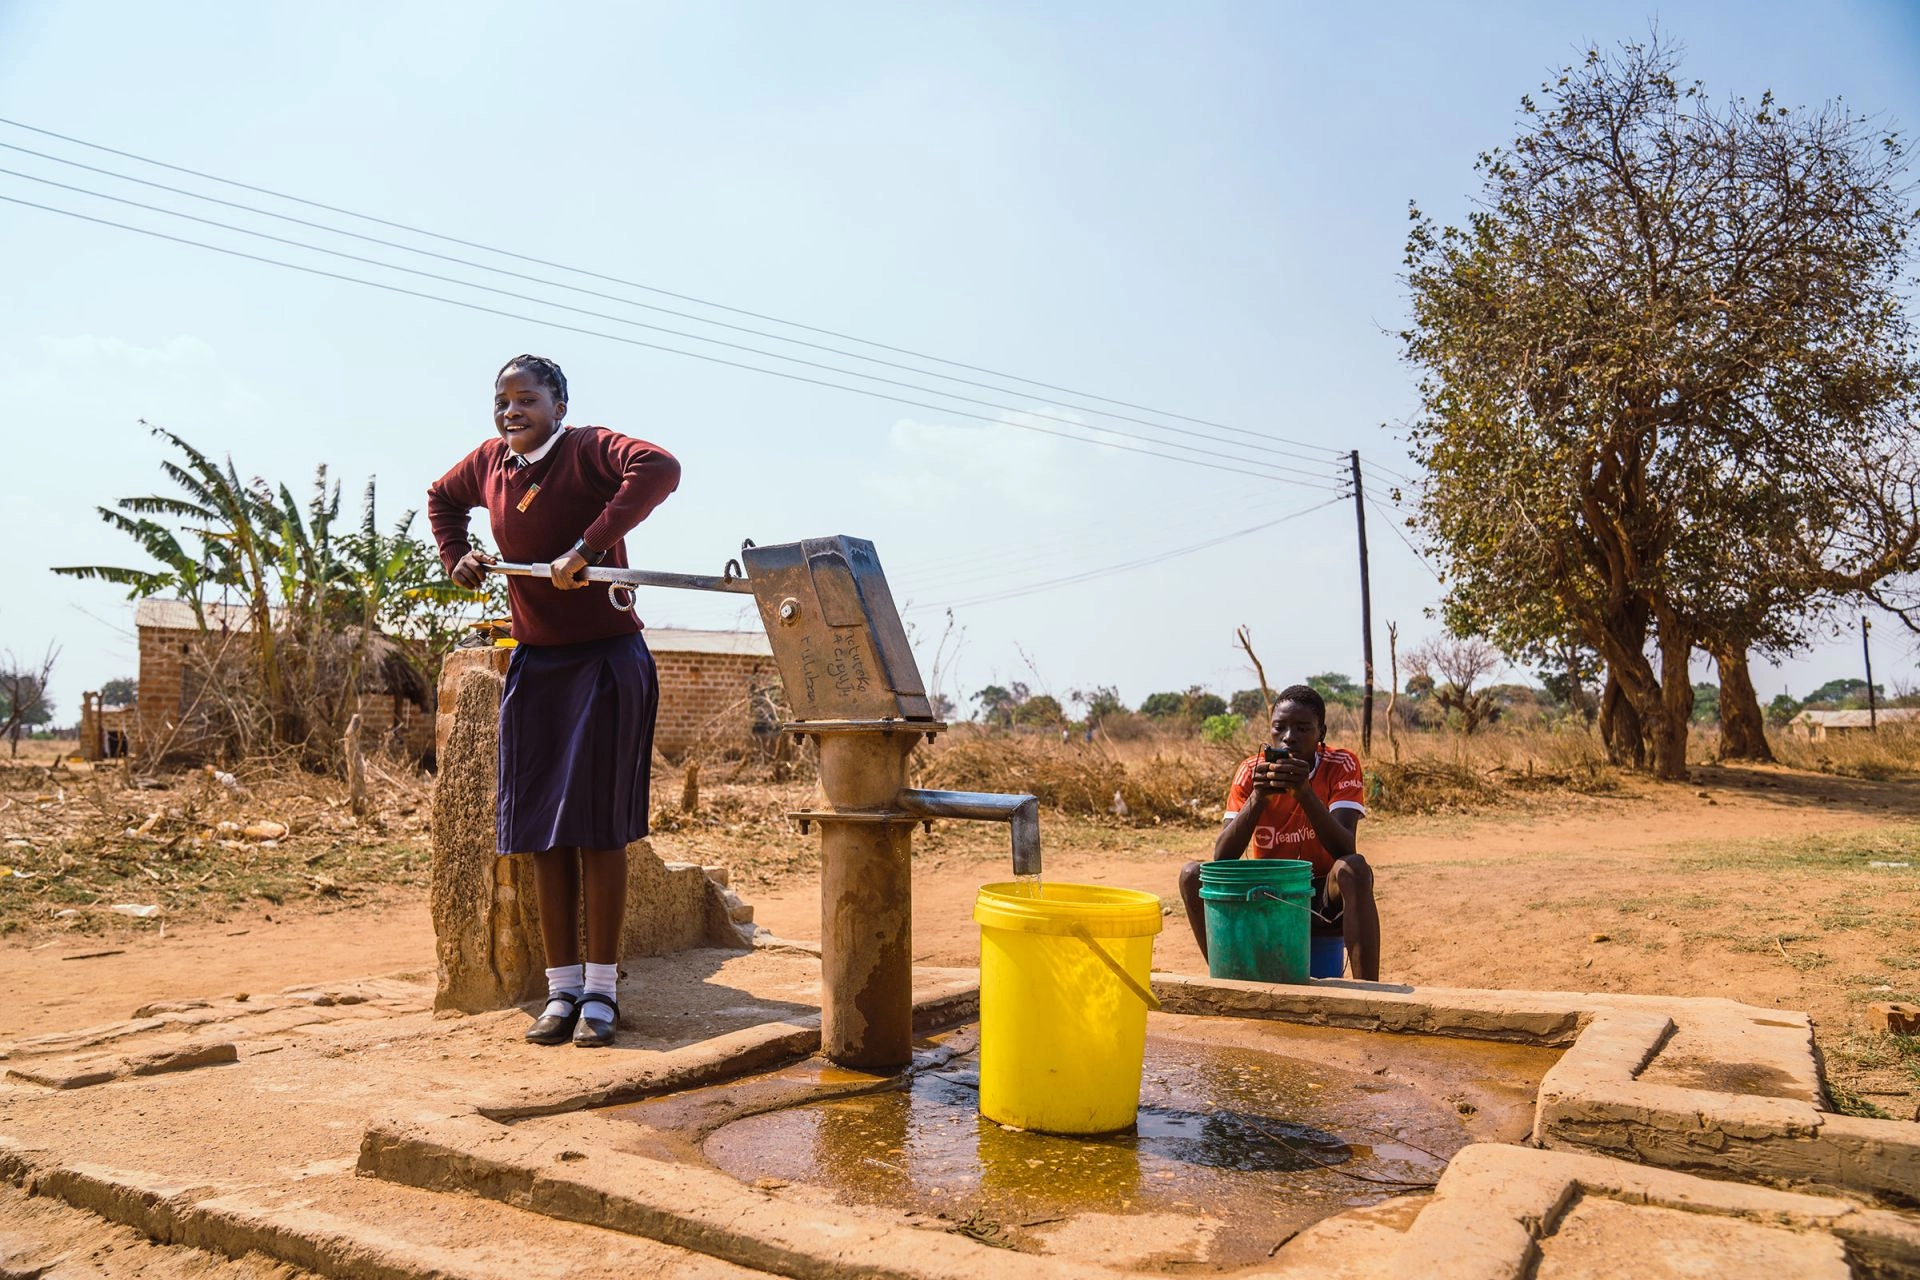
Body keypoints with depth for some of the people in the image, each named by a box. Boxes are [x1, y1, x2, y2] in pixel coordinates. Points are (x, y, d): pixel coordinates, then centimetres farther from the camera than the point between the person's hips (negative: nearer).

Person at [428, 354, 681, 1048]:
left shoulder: (589, 449, -12)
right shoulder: (490, 462, 8)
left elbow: (661, 468, -33)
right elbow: (441, 497, 30)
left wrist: (588, 547, -35)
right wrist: (456, 558, 12)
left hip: (606, 660, -6)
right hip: (534, 664, 6)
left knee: (598, 828, -2)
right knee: (541, 832, 6)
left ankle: (601, 991, 9)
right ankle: (562, 987, 16)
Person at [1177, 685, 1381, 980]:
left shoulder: (1341, 766, -10)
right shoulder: (1251, 771, -6)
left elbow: (1345, 850, -24)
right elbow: (1221, 858, -16)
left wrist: (1304, 792, -38)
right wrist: (1258, 796, -31)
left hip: (1324, 897, -2)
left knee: (1355, 869, -34)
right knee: (1192, 874, -21)